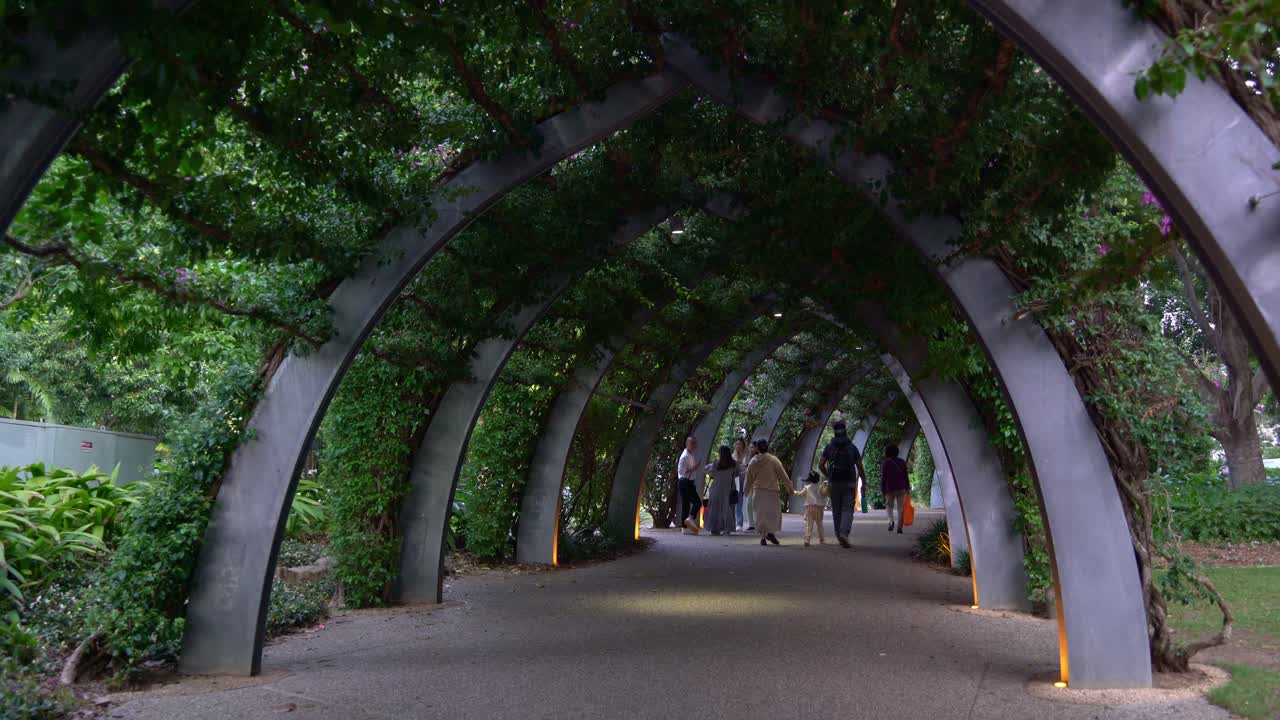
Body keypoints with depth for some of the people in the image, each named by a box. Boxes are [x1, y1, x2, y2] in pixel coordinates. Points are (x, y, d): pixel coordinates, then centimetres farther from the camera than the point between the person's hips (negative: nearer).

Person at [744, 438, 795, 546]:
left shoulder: (753, 462, 4)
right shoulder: (774, 460, -6)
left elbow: (749, 479, 12)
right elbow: (783, 476, -5)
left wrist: (747, 491, 26)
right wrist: (790, 488, 5)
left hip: (758, 491, 3)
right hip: (772, 491, -3)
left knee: (760, 514, 9)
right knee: (774, 513, 3)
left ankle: (763, 536, 6)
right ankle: (770, 532, -18)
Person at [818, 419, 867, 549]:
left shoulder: (829, 447, 2)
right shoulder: (852, 447, 1)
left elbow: (821, 465, -3)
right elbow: (860, 468, 0)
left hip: (834, 483, 1)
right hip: (849, 483, -1)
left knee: (836, 510, 11)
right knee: (847, 509, -2)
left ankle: (839, 537, 16)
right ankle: (844, 533, -23)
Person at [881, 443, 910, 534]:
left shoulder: (885, 462, -1)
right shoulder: (902, 462, 10)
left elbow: (883, 477, -4)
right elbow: (906, 476, 7)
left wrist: (882, 490, -1)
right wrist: (907, 487, 10)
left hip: (889, 489, -2)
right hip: (901, 488, 2)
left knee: (889, 505, 14)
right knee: (900, 508, 4)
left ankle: (891, 520, -10)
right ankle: (899, 527, -2)